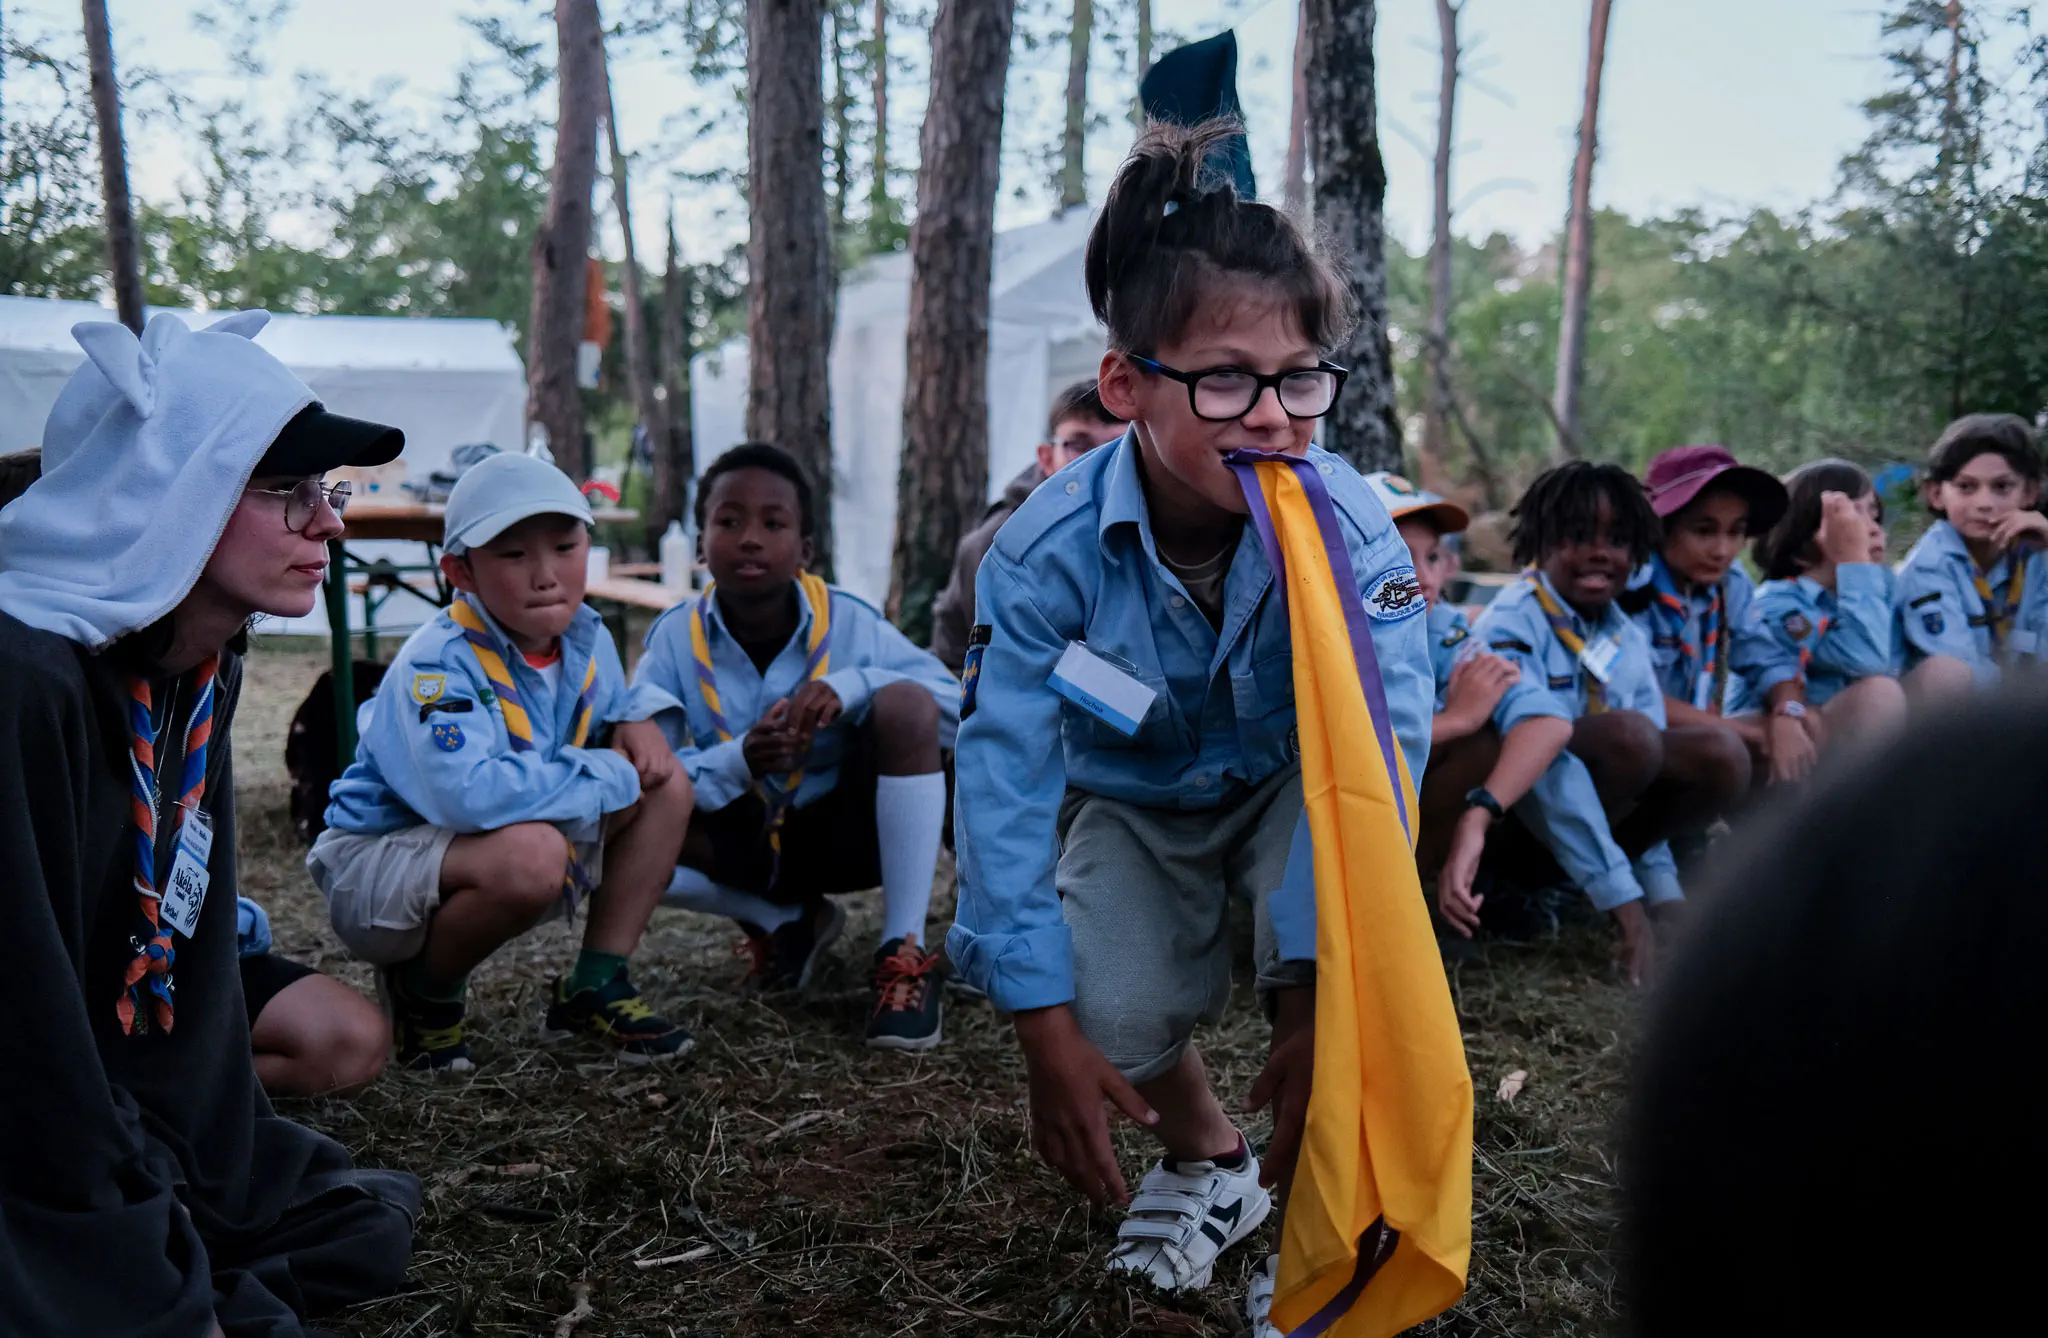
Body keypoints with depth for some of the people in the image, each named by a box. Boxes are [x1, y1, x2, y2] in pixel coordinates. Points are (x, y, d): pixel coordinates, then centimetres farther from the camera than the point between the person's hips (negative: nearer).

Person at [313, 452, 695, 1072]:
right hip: (375, 864, -8)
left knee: (667, 784, -4)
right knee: (530, 850, -39)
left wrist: (636, 719, -9)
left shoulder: (586, 637, -3)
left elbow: (608, 706, 18)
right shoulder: (438, 664, -28)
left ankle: (596, 985, 5)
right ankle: (424, 991, -8)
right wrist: (612, 777, -31)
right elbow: (470, 793, -44)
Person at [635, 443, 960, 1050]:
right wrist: (737, 760, -36)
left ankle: (905, 954, -22)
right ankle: (787, 922, 4)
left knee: (905, 702, -28)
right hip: (745, 844, 2)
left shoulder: (848, 622, -14)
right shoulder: (674, 639, -13)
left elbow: (963, 712, -16)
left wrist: (853, 685, -33)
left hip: (845, 833, -1)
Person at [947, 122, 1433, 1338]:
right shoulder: (1049, 550, -29)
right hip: (1136, 801, 1)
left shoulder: (1348, 528, -30)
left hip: (1288, 786, -1)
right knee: (1113, 1014, -22)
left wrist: (1322, 996, -41)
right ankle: (1208, 1158, 15)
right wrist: (1047, 1024, -28)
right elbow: (1006, 775, -26)